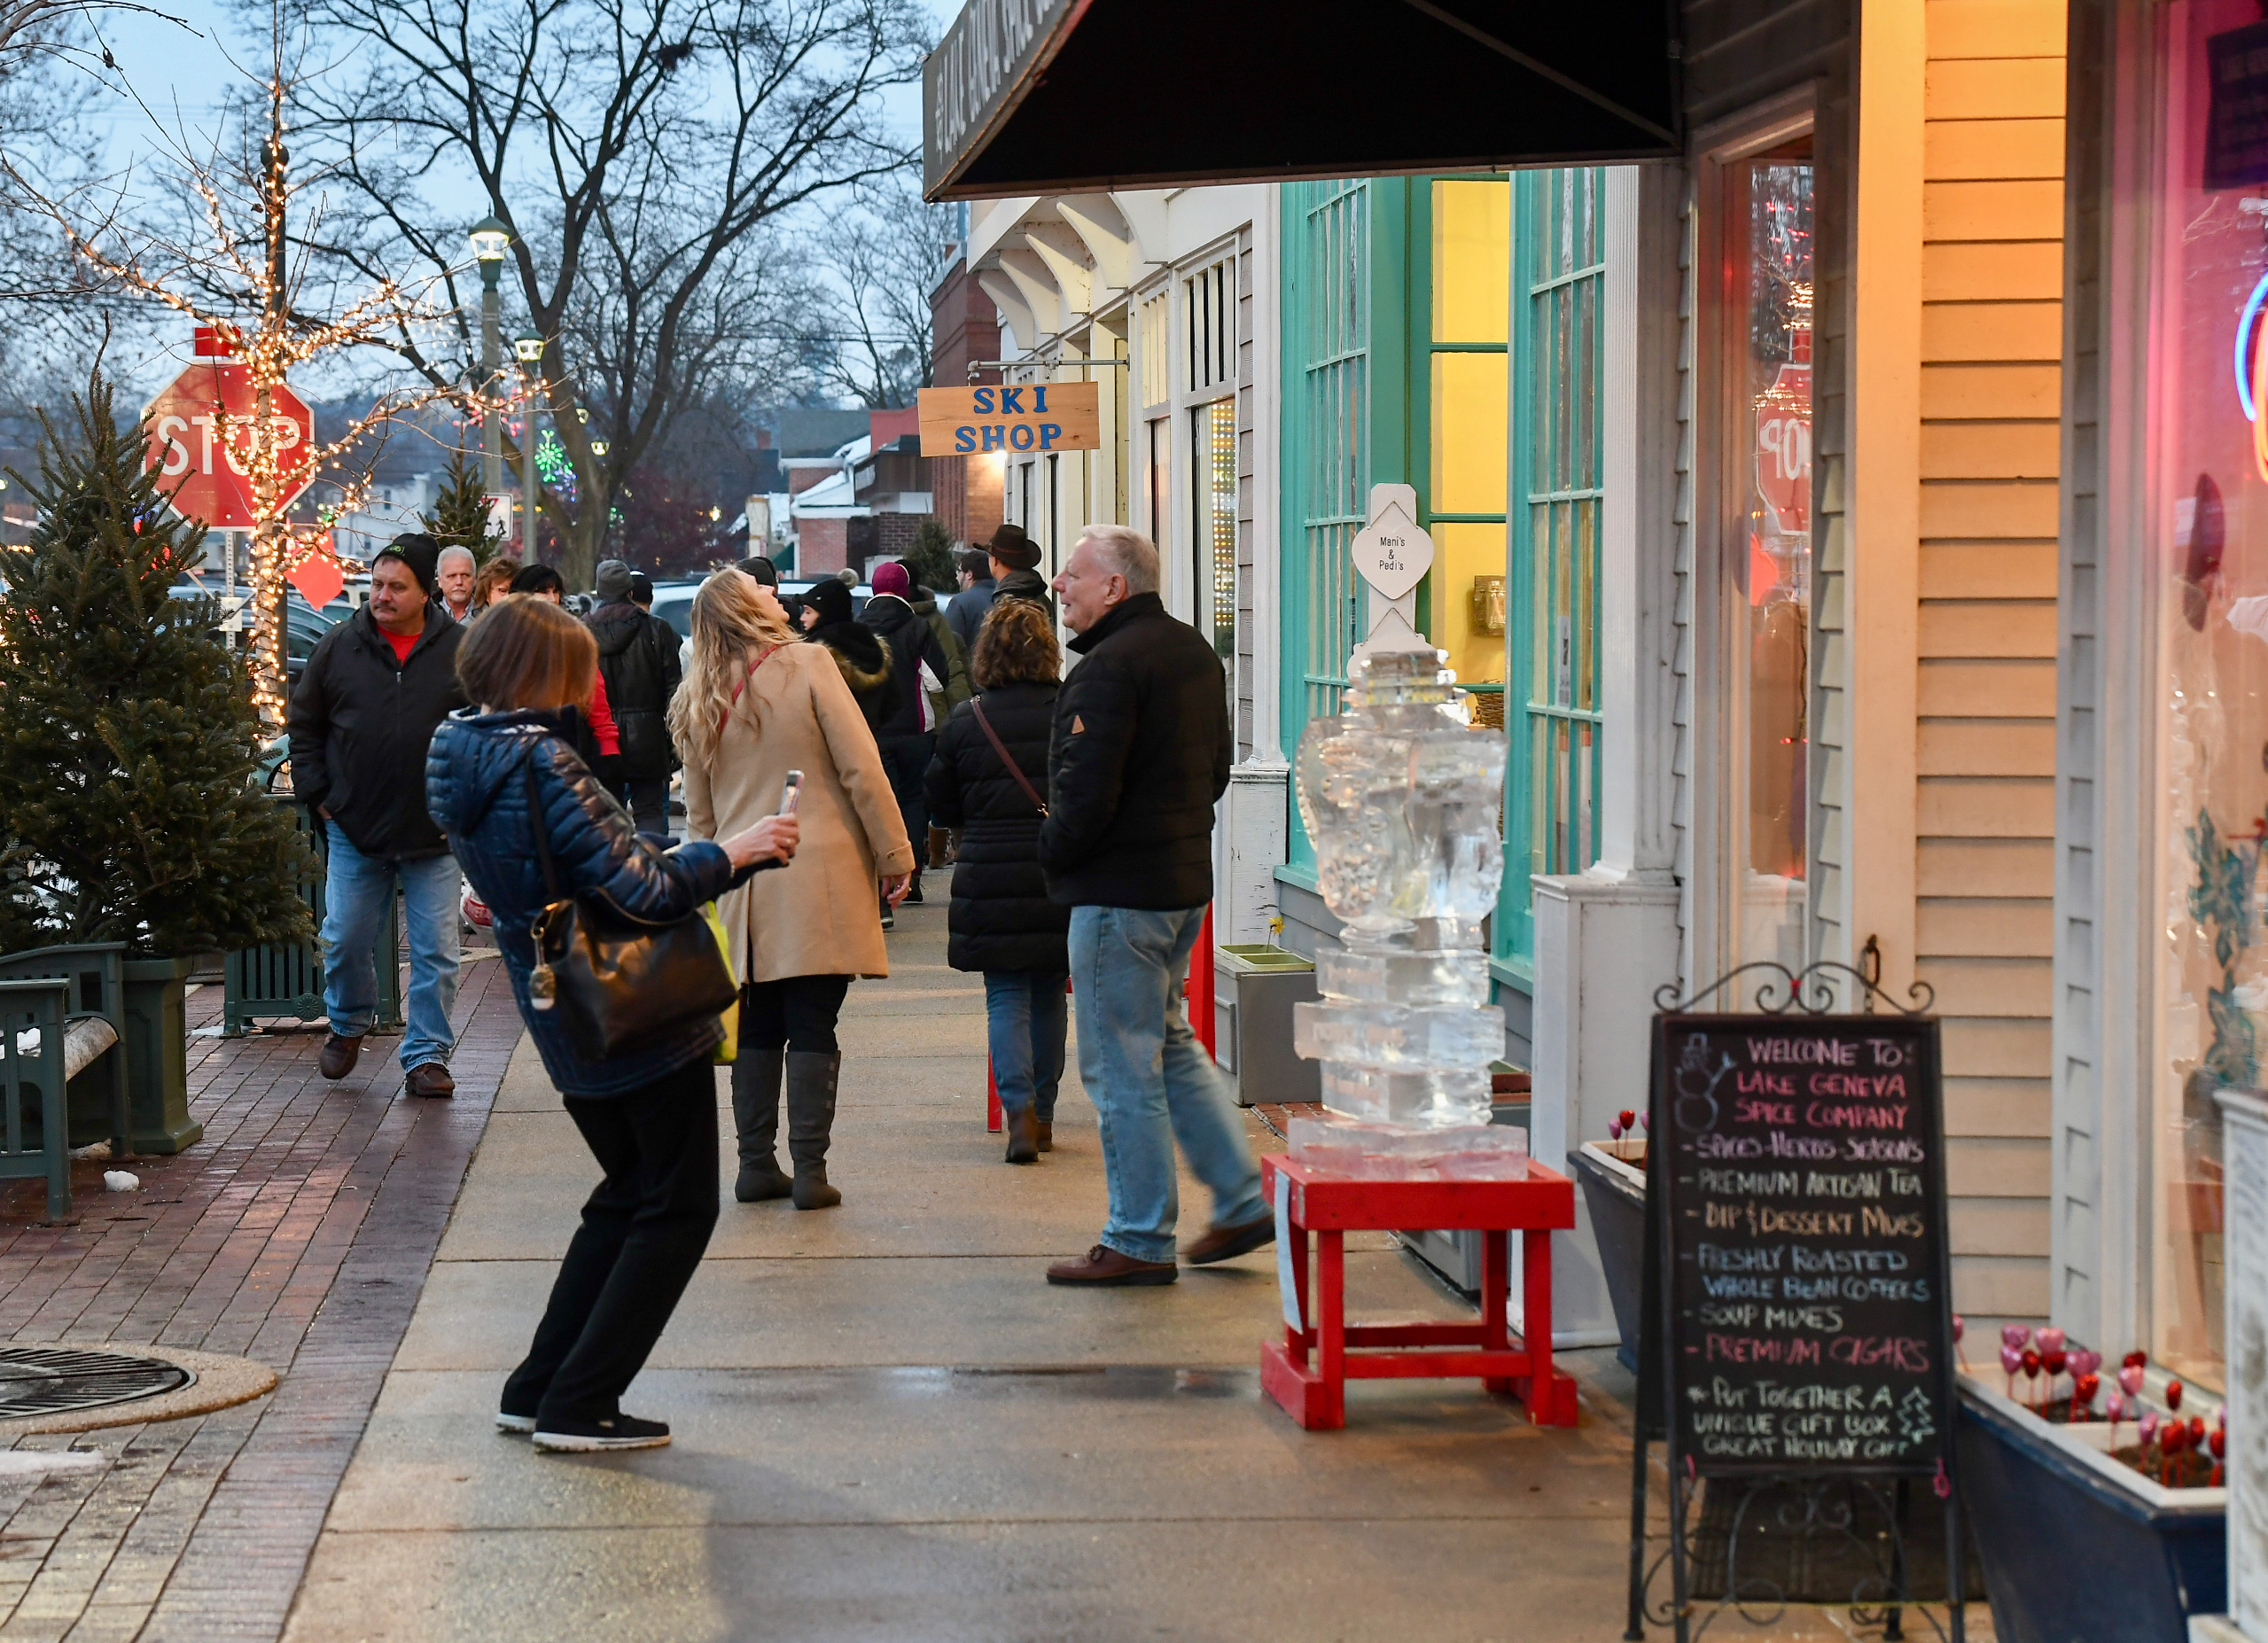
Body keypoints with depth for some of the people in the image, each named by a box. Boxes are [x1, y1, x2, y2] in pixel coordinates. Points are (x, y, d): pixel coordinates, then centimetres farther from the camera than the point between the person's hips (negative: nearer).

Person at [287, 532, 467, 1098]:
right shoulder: (338, 648, 2)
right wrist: (316, 793, 4)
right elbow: (304, 726, 12)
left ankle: (427, 1055, 10)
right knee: (344, 941, 6)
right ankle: (348, 1026, 32)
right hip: (354, 829, 1)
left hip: (435, 834, -1)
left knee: (435, 951, 1)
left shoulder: (461, 650, -2)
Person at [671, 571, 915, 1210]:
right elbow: (862, 771, -9)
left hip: (744, 886, 4)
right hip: (819, 880, -4)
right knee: (813, 1029, -2)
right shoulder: (809, 666, -7)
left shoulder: (699, 702, 8)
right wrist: (893, 855, -2)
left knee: (757, 1029, 11)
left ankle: (756, 1164, 12)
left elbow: (699, 813, 14)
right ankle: (809, 1171, -4)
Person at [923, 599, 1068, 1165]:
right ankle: (1042, 1114, 23)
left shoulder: (964, 722, -4)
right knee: (1048, 995, 15)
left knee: (1006, 999, 3)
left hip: (990, 877, -1)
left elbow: (941, 809, 4)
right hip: (1061, 878, 1)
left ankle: (1019, 1110, -16)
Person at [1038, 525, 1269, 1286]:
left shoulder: (1109, 667, -19)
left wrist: (1053, 850, -6)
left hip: (1120, 890, -10)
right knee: (1169, 1044, 21)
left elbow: (1085, 794, -24)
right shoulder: (1193, 652, 11)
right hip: (1186, 877, 10)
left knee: (1122, 1067, -1)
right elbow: (1215, 769, 19)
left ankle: (1139, 1242, 5)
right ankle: (1241, 1200, 21)